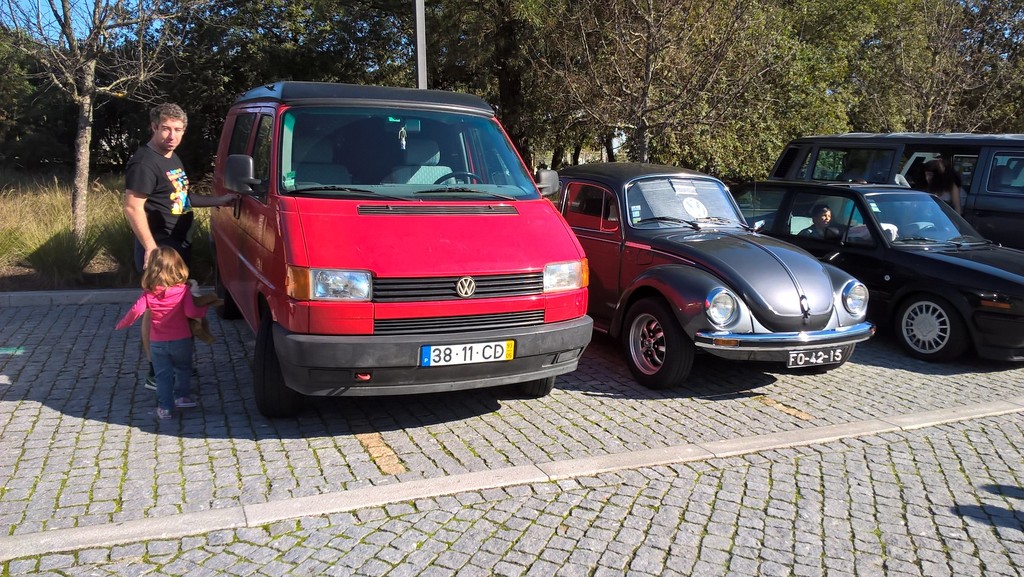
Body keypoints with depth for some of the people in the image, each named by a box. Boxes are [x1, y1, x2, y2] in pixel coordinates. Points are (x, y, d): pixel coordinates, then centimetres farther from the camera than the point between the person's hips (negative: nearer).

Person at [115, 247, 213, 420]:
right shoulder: (183, 289, -10)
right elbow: (191, 312, -18)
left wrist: (123, 323, 4)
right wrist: (203, 309, 1)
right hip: (181, 340, -1)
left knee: (163, 375, 10)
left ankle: (165, 407, 8)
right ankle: (182, 395, 15)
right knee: (183, 369, 22)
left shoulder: (149, 293, -6)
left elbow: (136, 310, -12)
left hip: (157, 343, 1)